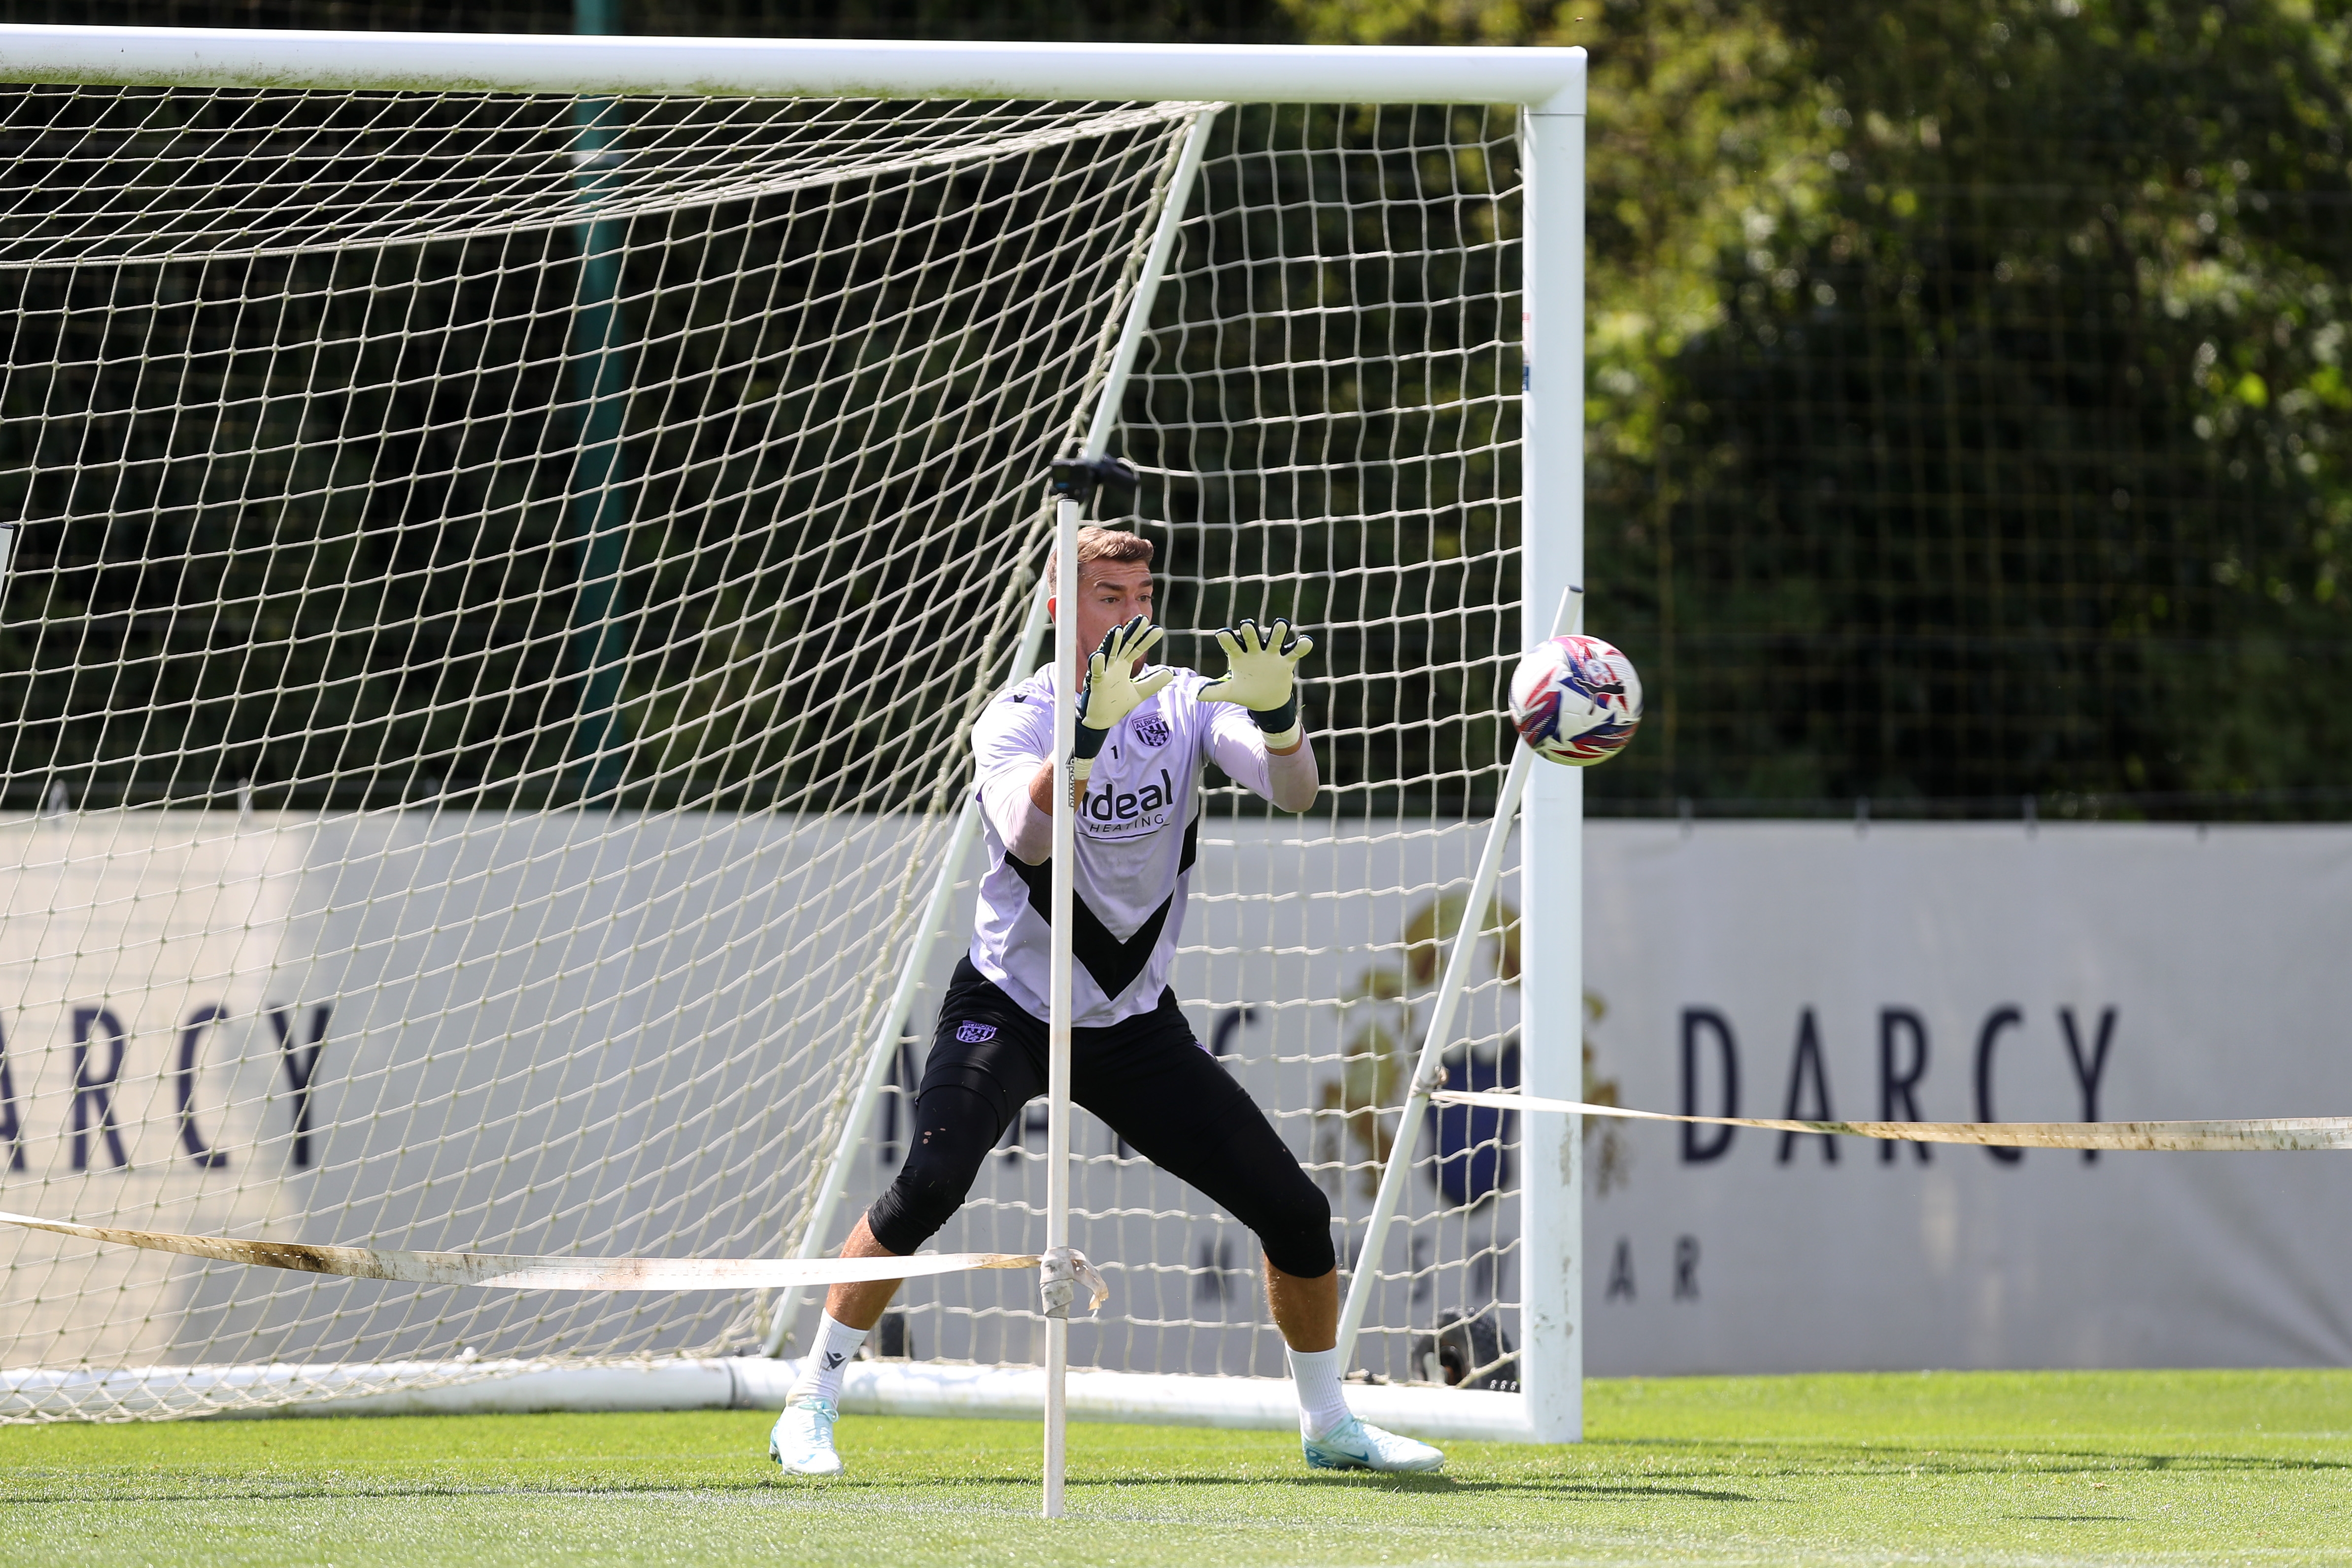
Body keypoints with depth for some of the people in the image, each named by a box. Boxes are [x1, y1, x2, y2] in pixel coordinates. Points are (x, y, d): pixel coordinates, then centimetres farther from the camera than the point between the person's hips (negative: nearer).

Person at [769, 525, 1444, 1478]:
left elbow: (1295, 791, -17)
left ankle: (1328, 1425, 21)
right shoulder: (1016, 718, -12)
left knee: (1297, 1215, 0)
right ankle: (809, 1410, -17)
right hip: (1009, 1007, -4)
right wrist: (1093, 727, -46)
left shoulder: (1184, 703, -1)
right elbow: (1027, 836, -33)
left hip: (1138, 1025, 4)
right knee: (927, 1186, -28)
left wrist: (1277, 713, -37)